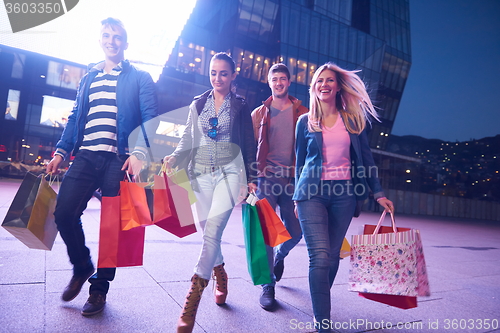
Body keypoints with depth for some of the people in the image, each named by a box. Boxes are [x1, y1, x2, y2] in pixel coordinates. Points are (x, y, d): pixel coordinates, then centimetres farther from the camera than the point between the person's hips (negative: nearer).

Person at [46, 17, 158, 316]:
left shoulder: (139, 78, 7)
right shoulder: (88, 79, 22)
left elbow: (150, 118, -3)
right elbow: (75, 118, 21)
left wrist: (139, 152, -18)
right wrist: (61, 152, 9)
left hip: (119, 159, -4)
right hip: (86, 157, 4)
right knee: (64, 213, -4)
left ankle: (100, 288, 16)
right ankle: (82, 266, 23)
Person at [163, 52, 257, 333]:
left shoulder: (241, 106, 6)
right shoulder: (198, 104, 12)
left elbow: (249, 144, 6)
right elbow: (188, 139, 11)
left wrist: (251, 178, 2)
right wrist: (174, 157, -9)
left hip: (229, 172, -3)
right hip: (201, 173, 3)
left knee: (212, 230, -14)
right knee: (208, 231, 8)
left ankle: (193, 296, -8)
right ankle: (220, 276, 33)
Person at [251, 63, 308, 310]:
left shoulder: (301, 113, 8)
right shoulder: (259, 114, 10)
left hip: (294, 179, 1)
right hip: (267, 177, 0)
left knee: (295, 232, 7)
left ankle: (279, 255, 41)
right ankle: (268, 285, 7)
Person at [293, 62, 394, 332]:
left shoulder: (353, 120, 10)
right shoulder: (305, 121, 8)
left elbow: (365, 159, 11)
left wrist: (378, 193, 7)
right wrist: (298, 196, 14)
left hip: (344, 193, 2)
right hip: (312, 192, -1)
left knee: (332, 257, 8)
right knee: (320, 257, -13)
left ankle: (320, 303, 32)